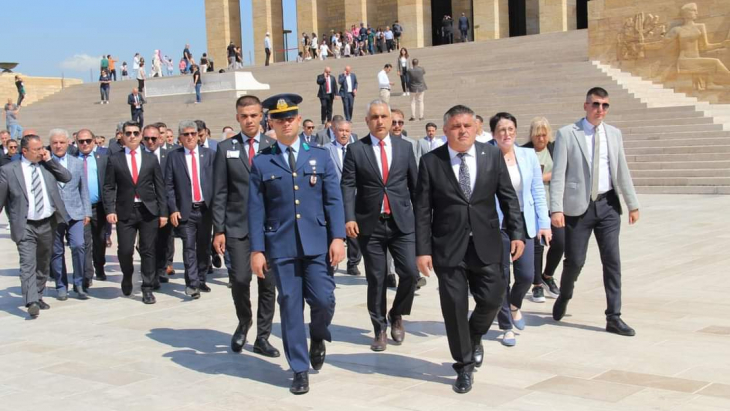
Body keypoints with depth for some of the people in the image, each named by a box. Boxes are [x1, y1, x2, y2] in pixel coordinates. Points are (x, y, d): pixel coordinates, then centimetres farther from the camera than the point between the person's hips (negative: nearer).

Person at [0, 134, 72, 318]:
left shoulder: (47, 166, 6)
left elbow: (67, 177, -1)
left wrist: (49, 161, -6)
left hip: (47, 224, 4)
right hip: (25, 226, -4)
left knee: (44, 264, 16)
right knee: (28, 264, -14)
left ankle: (38, 296, 31)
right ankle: (31, 302, -21)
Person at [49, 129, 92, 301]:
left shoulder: (78, 163, 10)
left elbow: (84, 189, 11)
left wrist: (87, 212, 7)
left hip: (75, 213, 1)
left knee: (78, 246, -12)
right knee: (56, 252, 5)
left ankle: (79, 284, 2)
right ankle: (61, 287, 17)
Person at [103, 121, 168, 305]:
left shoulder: (151, 159, 8)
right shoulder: (114, 160, 5)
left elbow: (159, 187, 7)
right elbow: (109, 188, 3)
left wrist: (163, 212, 2)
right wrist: (110, 210, -9)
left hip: (148, 211, 1)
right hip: (125, 212, -1)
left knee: (148, 251, 2)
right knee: (125, 250, -5)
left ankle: (147, 289, 11)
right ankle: (127, 277, 26)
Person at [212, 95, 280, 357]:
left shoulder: (274, 147, 5)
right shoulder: (226, 148, 5)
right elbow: (220, 193, 3)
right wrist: (218, 230, -3)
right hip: (238, 226, -1)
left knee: (268, 283, 4)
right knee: (240, 279, -10)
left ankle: (262, 338, 17)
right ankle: (244, 322, 20)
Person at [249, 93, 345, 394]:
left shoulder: (320, 157, 9)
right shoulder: (261, 162, 6)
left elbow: (334, 200, 4)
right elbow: (256, 210, 3)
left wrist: (337, 237, -7)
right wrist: (257, 249, -3)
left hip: (317, 243, 1)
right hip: (281, 246, 0)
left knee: (323, 300, -7)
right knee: (290, 307, 2)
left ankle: (318, 338, 27)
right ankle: (300, 370, 12)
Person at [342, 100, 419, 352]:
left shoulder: (404, 148, 8)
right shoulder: (356, 150, 2)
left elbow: (415, 184, 11)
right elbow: (348, 186, -2)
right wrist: (349, 218, -14)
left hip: (402, 222, 1)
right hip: (370, 224, -1)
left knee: (410, 272, -8)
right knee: (376, 279, 5)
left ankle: (396, 315, 19)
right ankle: (380, 329, 19)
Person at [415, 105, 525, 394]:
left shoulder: (493, 156, 3)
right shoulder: (430, 162, -3)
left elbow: (508, 197, 6)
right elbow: (422, 210, -3)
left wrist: (516, 233, -3)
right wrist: (422, 250, -8)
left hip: (486, 245, 2)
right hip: (449, 247, -2)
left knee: (492, 299, 3)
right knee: (455, 306, 1)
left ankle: (474, 338, 36)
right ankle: (464, 365, 19)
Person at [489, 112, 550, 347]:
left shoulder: (528, 156, 4)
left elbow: (538, 191, 7)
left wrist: (544, 223, 2)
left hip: (523, 222, 3)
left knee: (526, 275, -1)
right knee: (501, 277, 3)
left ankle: (514, 306, 33)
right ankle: (506, 327, 20)